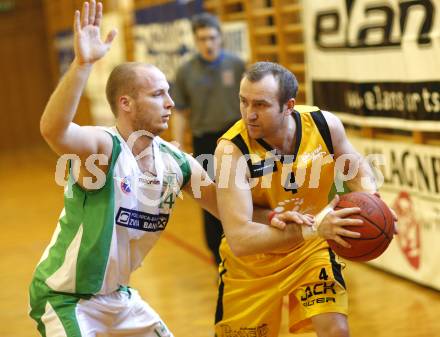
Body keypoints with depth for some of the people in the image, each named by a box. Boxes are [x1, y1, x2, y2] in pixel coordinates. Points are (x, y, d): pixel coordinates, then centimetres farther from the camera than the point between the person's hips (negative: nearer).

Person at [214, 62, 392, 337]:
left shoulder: (324, 125, -19)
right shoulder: (231, 150, -30)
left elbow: (357, 167, 4)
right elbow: (239, 240, -37)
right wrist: (312, 228, -46)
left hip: (311, 251, 2)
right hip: (251, 264, -1)